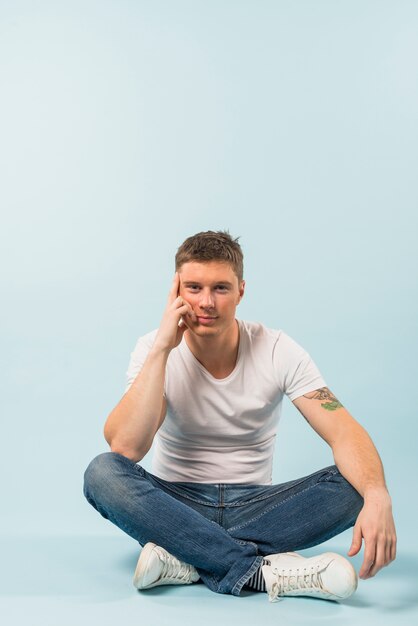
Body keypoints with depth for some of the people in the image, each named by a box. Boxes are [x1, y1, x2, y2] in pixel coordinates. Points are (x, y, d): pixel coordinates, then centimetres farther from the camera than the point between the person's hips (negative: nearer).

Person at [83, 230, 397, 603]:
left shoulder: (277, 351, -10)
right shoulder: (154, 351, -10)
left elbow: (344, 433, -19)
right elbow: (125, 447, -25)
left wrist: (377, 496, -39)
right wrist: (161, 349, -26)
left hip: (253, 506, 1)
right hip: (176, 505, 0)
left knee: (354, 484, -24)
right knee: (102, 473, -30)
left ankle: (186, 560, -26)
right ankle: (266, 570, -33)